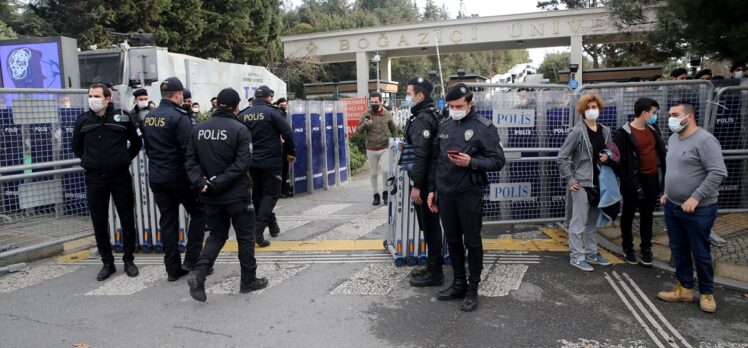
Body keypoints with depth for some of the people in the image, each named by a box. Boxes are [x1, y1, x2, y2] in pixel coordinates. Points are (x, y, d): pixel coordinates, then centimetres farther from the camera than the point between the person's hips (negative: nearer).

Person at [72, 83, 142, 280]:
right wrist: (89, 161, 8)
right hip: (94, 179, 2)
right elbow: (77, 147, 17)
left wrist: (125, 159, 5)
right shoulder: (83, 120, 2)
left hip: (120, 177, -2)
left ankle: (129, 260, 19)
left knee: (127, 220, 5)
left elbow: (136, 143, 9)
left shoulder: (122, 118, -4)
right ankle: (107, 263, 20)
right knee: (99, 223, 7)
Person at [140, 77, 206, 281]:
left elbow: (147, 147, 15)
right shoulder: (178, 117, -16)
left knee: (167, 221, 11)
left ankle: (173, 269, 15)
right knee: (198, 212, 10)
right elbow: (189, 149, -19)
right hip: (178, 176, -6)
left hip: (156, 178, 7)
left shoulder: (148, 117, 7)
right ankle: (191, 260, 6)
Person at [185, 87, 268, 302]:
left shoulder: (199, 129, 4)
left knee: (217, 235, 17)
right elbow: (242, 163, -19)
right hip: (237, 195, -4)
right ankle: (248, 280, 18)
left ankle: (199, 272, -2)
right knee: (245, 237, 10)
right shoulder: (239, 129, -11)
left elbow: (191, 160, 1)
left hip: (211, 196, 5)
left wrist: (201, 182, -8)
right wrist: (218, 183, -18)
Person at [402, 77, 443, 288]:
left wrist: (416, 185, -21)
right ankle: (433, 269, 26)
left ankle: (434, 273, 8)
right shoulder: (429, 116, 14)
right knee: (430, 226, 15)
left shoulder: (422, 120, -17)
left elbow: (421, 155, -23)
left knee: (430, 226, -1)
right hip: (429, 181, 10)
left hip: (425, 182, -10)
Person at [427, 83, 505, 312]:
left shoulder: (484, 127, -7)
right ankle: (458, 284, 28)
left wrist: (471, 162, -24)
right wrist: (432, 190, 13)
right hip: (445, 194, 6)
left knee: (472, 242, 4)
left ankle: (473, 289, 16)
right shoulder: (444, 127, 11)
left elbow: (498, 161, -10)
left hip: (469, 194, -5)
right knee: (452, 240, 13)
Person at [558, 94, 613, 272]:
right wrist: (570, 179, -13)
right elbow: (562, 157, -11)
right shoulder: (577, 131, -11)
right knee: (579, 222, -2)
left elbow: (610, 153, 24)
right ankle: (577, 256, 7)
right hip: (582, 183, -7)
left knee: (593, 222, 17)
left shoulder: (605, 131, 9)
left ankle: (591, 253, 29)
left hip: (598, 182, 7)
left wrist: (607, 157, -1)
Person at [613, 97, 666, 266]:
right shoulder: (624, 133, -13)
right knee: (628, 215, 8)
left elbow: (661, 152, 14)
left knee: (647, 215, 15)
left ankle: (646, 248, 27)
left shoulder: (654, 129, 7)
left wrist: (662, 175, 9)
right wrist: (627, 181, -18)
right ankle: (628, 248, 22)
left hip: (653, 180, 6)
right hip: (634, 181, -5)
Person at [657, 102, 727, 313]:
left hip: (698, 210, -7)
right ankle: (684, 288, 27)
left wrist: (695, 198, -22)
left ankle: (707, 293, 21)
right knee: (678, 250, 14)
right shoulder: (673, 139, 9)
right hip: (672, 207, 8)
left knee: (700, 253, 5)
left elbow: (718, 173, -22)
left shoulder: (704, 140, -17)